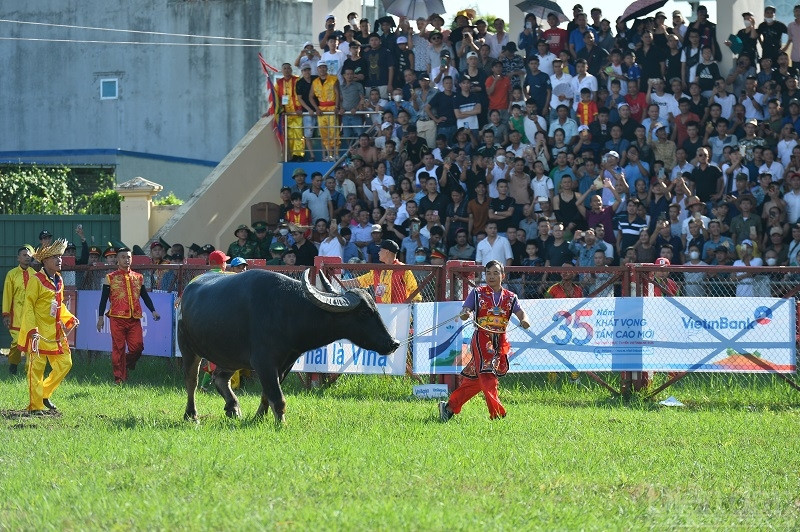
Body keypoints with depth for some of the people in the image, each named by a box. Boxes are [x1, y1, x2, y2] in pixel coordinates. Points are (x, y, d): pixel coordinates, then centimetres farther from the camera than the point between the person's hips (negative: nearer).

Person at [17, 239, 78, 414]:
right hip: (39, 333, -8)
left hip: (56, 332, 8)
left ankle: (45, 394, 21)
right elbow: (28, 306, -14)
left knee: (65, 363, 5)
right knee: (37, 367, -3)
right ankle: (35, 406, 3)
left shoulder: (58, 280, 13)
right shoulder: (36, 280, -11)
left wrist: (70, 319, 9)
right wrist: (32, 330, -22)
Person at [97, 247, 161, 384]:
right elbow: (104, 298, 3)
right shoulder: (110, 278, 4)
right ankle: (119, 378, 4)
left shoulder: (138, 278, 13)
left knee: (137, 347, -7)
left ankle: (127, 365, 22)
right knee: (118, 349, -2)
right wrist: (100, 317, -2)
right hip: (117, 318, -3)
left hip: (134, 319, 3)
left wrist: (153, 311, 4)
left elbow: (145, 296, 17)